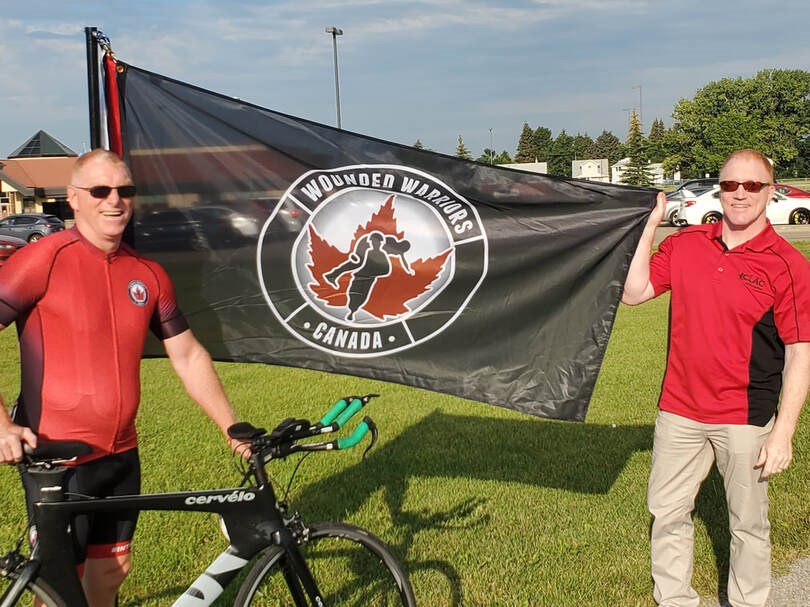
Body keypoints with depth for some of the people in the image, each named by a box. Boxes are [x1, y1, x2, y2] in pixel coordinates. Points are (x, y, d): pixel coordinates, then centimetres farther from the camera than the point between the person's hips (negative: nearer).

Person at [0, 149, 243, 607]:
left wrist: (234, 429, 7)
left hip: (122, 456, 5)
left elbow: (189, 356, 10)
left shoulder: (149, 275, 4)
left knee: (112, 569, 18)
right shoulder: (45, 259, -13)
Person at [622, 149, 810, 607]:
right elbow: (634, 292, 1)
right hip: (680, 410, 4)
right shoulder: (686, 244, 2)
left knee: (748, 524, 11)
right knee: (667, 513, 14)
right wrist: (650, 226, -4)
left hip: (746, 419, -4)